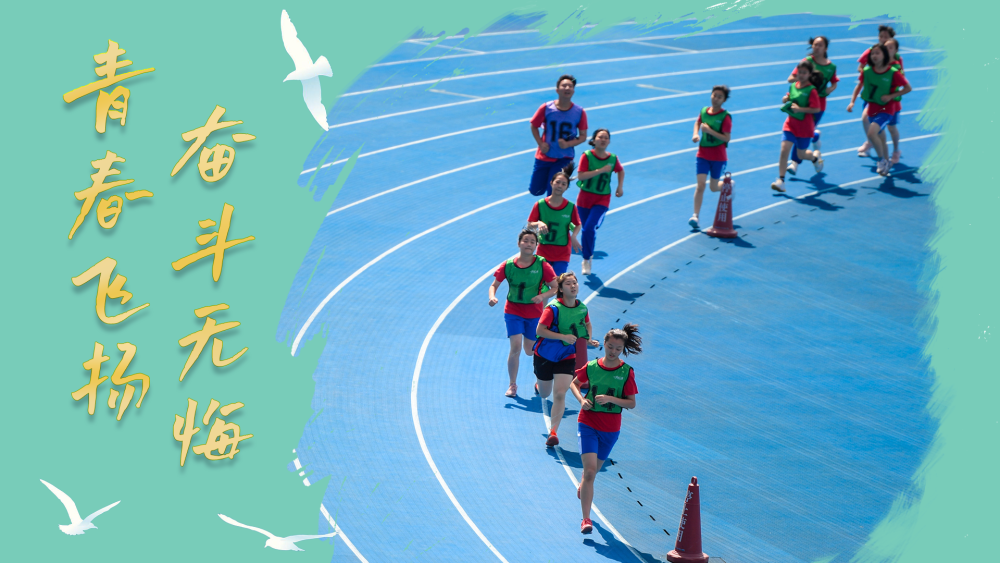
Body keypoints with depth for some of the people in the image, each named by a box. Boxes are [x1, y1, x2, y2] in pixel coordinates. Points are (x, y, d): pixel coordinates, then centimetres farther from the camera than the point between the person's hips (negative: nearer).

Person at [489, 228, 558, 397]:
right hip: (513, 312, 0)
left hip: (534, 313, 0)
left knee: (530, 351, 8)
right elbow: (494, 285, 2)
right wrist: (492, 297, -20)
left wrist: (543, 296, -26)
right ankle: (512, 384, 1)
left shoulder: (542, 265, -8)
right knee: (516, 347, -15)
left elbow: (556, 288, -7)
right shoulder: (508, 265, -5)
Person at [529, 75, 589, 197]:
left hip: (564, 158, -1)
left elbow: (583, 136, -2)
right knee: (536, 190, 8)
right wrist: (540, 143, -12)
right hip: (545, 155, 1)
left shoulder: (579, 112, -11)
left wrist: (568, 144, -20)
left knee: (552, 192, -8)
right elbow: (534, 126, 2)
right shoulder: (546, 108, -12)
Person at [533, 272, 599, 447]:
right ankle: (539, 384, 56)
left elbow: (588, 325, 18)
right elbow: (540, 330, -23)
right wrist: (564, 337, -29)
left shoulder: (582, 308, -3)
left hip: (567, 357, 2)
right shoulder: (553, 308, -20)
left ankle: (553, 432, -11)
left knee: (559, 394, -14)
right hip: (545, 354, -2)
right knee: (544, 395, 17)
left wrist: (588, 340, -2)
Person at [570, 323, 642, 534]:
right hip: (588, 423, -2)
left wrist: (610, 398, -22)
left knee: (594, 469, 18)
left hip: (610, 429, 2)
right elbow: (574, 384, 12)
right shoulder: (591, 367, -5)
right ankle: (586, 519, -14)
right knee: (590, 470, -15)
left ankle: (583, 487, 54)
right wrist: (581, 399, -8)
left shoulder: (626, 372, -7)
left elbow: (631, 403, -5)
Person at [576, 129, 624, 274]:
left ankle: (587, 259, 0)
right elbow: (580, 175, -22)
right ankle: (588, 257, 29)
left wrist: (620, 187, 7)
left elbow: (621, 171, 19)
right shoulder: (587, 156, -12)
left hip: (602, 198, 0)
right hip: (585, 197, 0)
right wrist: (601, 170, -26)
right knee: (586, 229, 7)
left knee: (590, 228, -17)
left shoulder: (613, 158, -3)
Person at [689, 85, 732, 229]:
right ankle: (695, 215, -11)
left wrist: (709, 130, -24)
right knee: (700, 185, -10)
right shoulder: (704, 111, 1)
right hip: (702, 155, 3)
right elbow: (698, 122, 23)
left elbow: (727, 138, -17)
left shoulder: (725, 116, -13)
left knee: (713, 187, 10)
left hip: (718, 157, -3)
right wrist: (696, 134, 3)